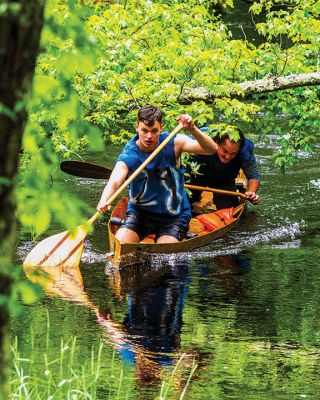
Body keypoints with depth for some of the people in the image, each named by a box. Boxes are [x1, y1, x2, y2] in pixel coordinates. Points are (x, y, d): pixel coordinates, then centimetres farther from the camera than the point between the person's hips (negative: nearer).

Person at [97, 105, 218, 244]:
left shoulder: (173, 143, -15)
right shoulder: (129, 155, -17)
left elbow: (212, 149, -26)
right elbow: (114, 183, -34)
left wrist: (193, 129, -45)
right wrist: (104, 201, -58)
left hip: (174, 216, -1)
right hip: (139, 212, 1)